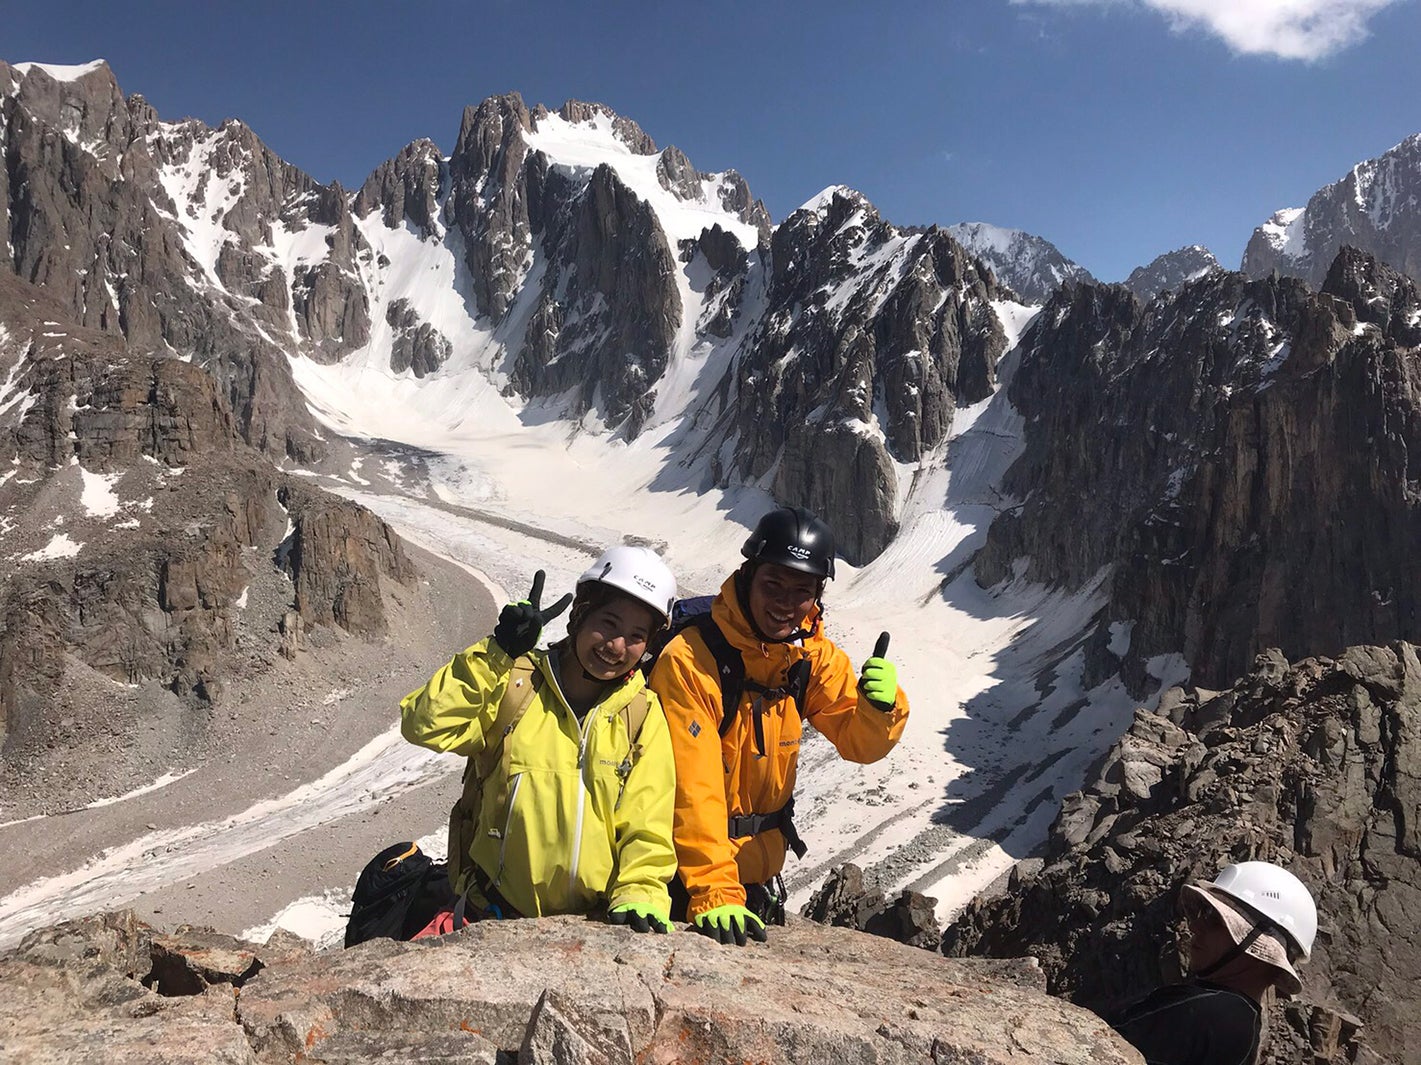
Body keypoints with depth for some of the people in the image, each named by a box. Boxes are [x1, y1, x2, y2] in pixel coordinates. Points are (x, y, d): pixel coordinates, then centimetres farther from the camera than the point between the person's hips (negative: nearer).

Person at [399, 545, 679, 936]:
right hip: (491, 915, -3)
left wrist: (639, 892, -12)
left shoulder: (643, 714, 7)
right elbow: (426, 726, -10)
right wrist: (497, 653, -13)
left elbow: (647, 826, 5)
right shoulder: (514, 683, 3)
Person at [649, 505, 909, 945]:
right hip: (686, 871, -6)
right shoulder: (688, 660, -24)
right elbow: (693, 788, -28)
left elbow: (858, 743, -5)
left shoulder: (814, 657, -4)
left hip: (760, 867, 6)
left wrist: (880, 708, -26)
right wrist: (714, 892, -34)